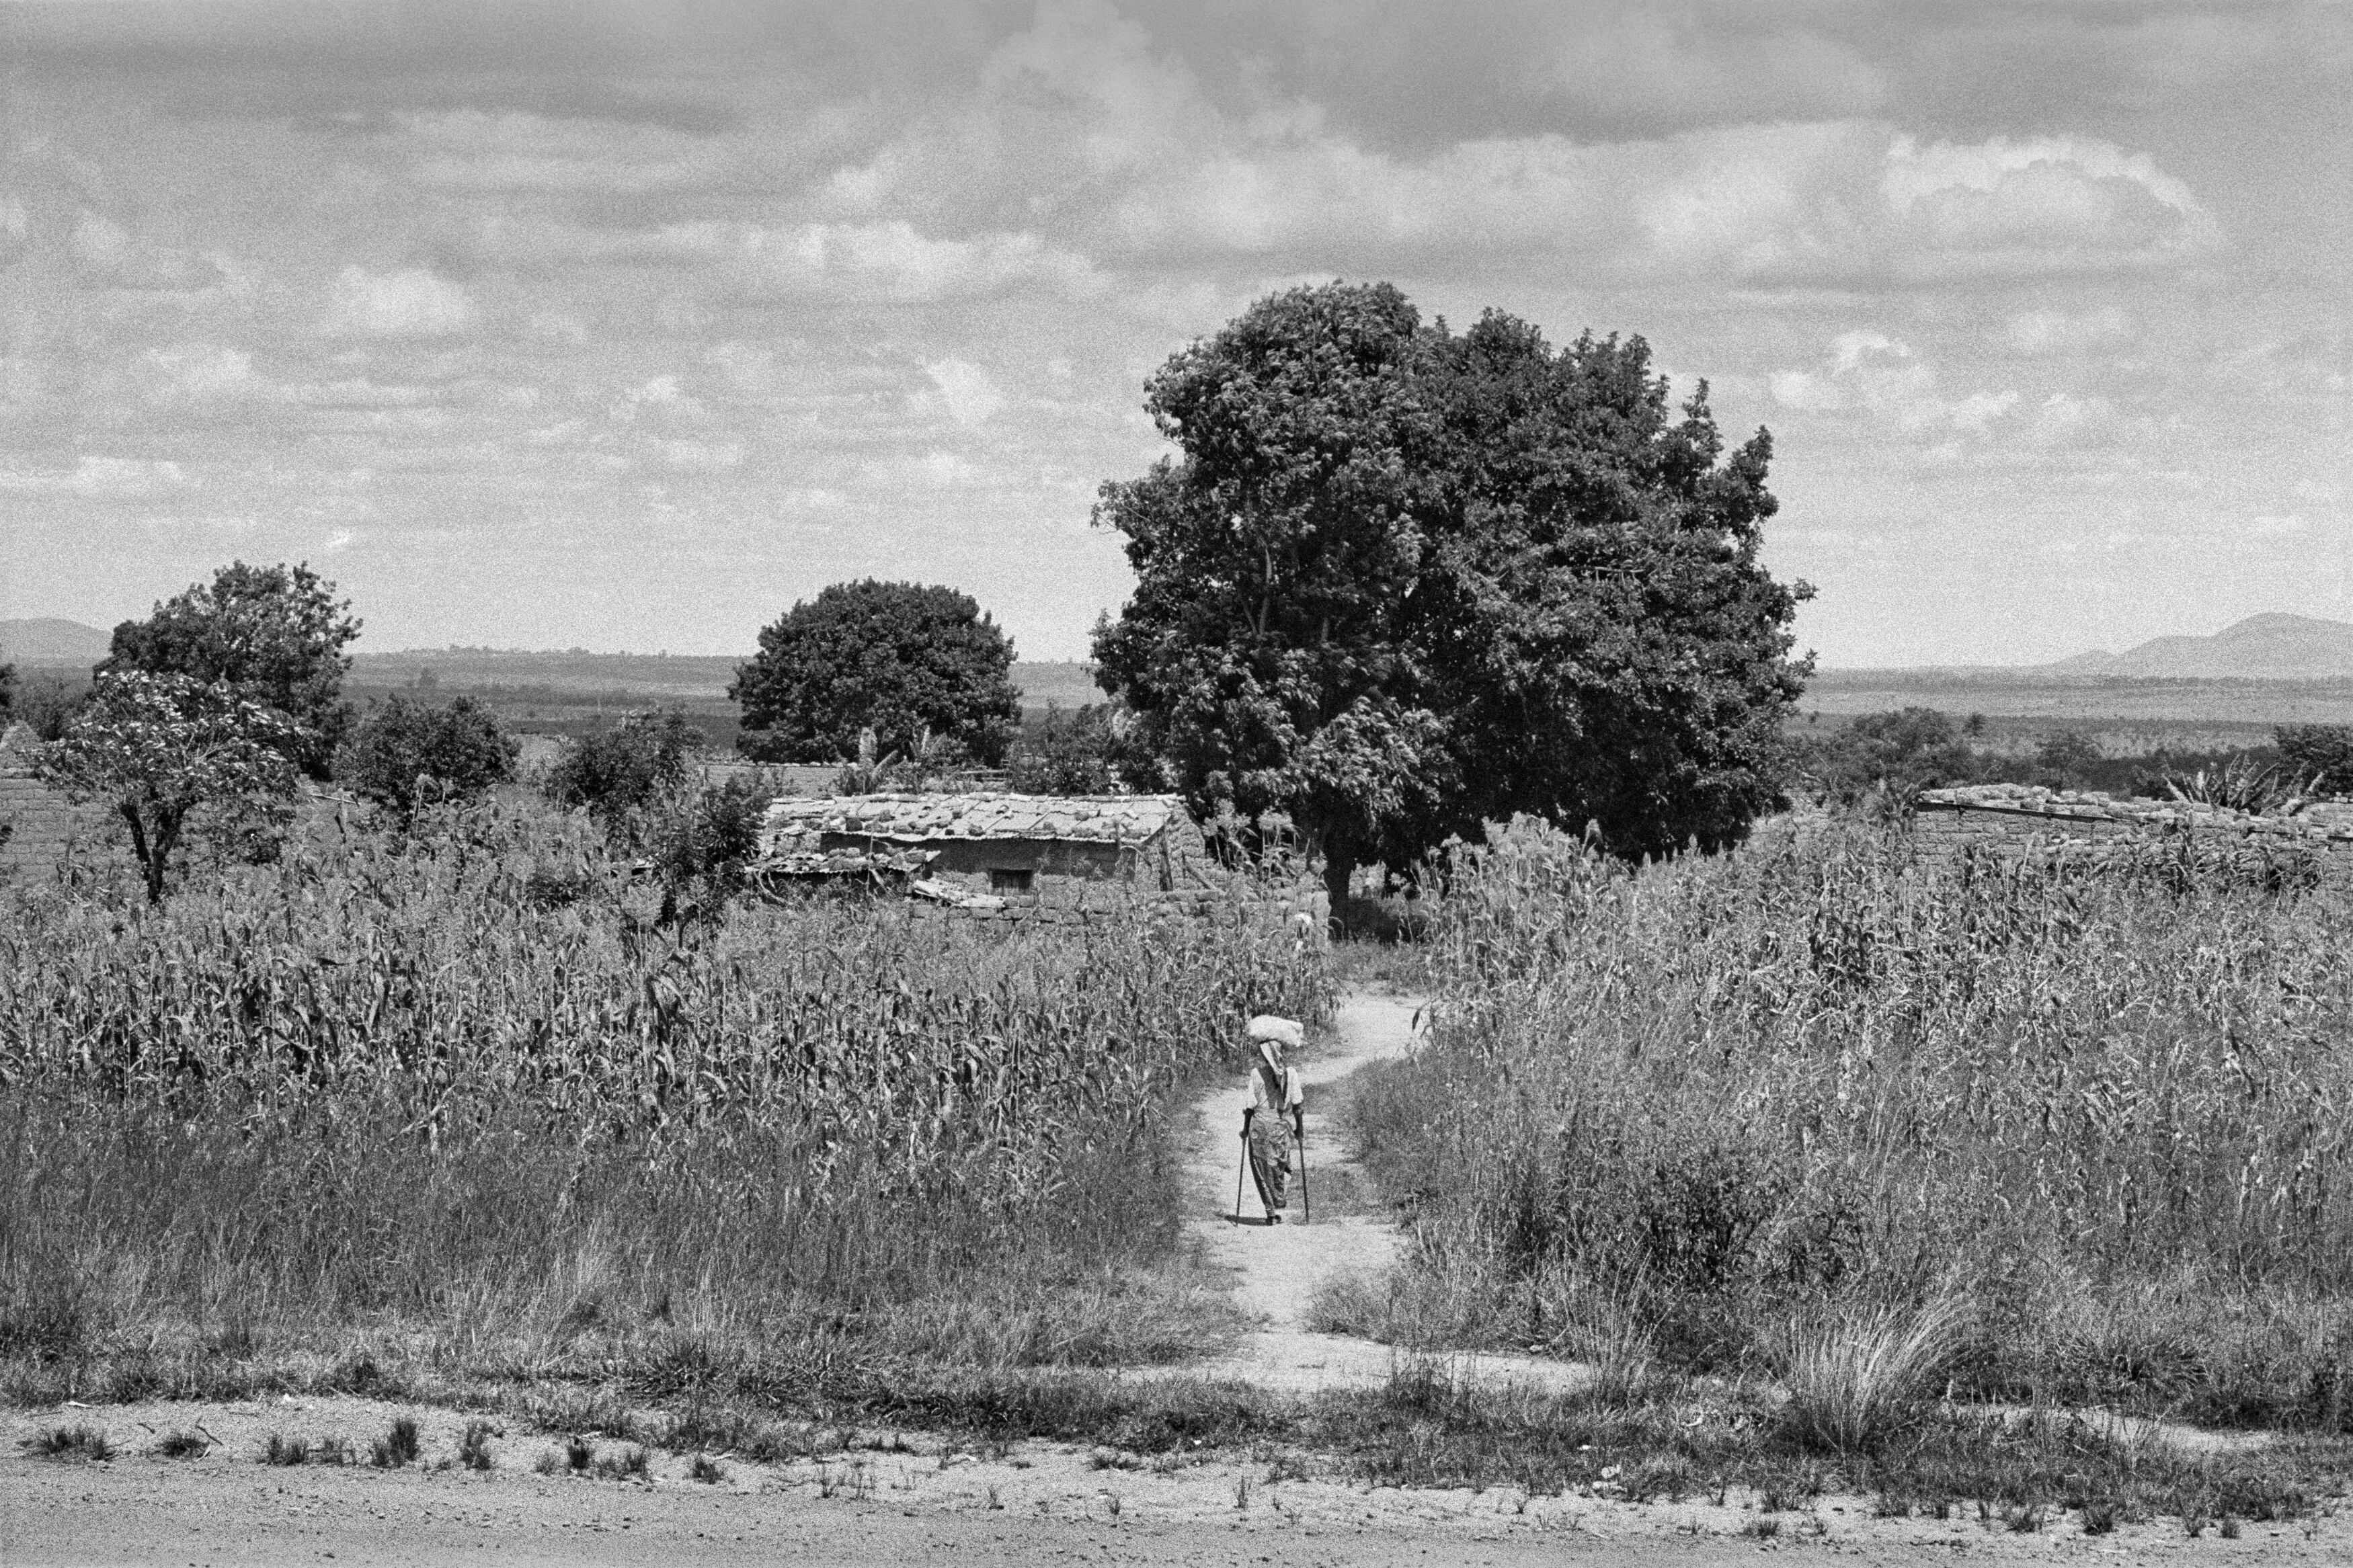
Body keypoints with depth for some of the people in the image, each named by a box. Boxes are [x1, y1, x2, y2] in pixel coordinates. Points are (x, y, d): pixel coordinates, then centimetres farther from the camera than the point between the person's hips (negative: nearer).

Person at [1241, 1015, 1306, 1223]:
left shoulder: (1257, 1073, -11)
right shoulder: (1290, 1073, -5)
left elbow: (1251, 1106, -7)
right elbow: (1298, 1105, -2)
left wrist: (1245, 1129, 5)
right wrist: (1300, 1129, 9)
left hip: (1261, 1125, -2)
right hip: (1282, 1127, 2)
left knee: (1264, 1169, 11)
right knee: (1281, 1167, 17)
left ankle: (1271, 1211, 10)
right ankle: (1279, 1209, 6)